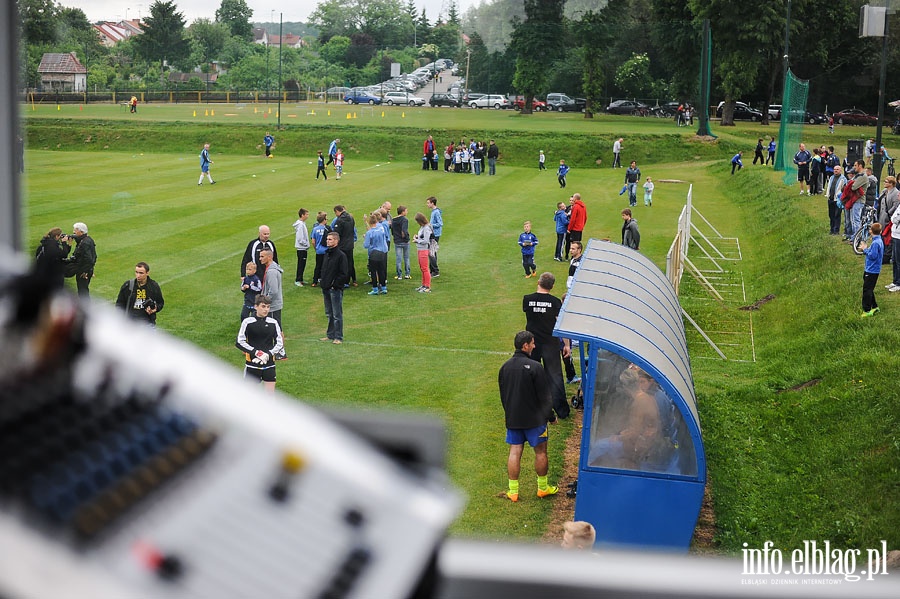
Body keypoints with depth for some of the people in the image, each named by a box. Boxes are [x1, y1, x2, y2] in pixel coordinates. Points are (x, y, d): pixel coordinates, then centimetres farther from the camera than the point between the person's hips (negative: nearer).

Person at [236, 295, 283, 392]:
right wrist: (256, 352, -15)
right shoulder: (247, 322, -4)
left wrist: (268, 354, -11)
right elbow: (239, 342, -5)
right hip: (252, 363, -2)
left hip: (269, 364, 2)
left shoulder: (273, 323, 3)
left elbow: (279, 343, 5)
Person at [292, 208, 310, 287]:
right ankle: (298, 280, 0)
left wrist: (307, 245, 15)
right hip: (301, 248, -10)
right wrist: (306, 244, -12)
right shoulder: (300, 224, -18)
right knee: (301, 265, -5)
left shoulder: (302, 223, 12)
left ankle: (300, 279, 20)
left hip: (303, 248, 10)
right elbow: (300, 238, -22)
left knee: (302, 265, 14)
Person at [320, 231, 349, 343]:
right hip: (326, 288, 8)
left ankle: (338, 337, 1)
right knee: (329, 314, 15)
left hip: (335, 289, -8)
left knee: (337, 314, -3)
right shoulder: (327, 254, 13)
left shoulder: (341, 255, -12)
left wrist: (335, 284, -15)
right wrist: (322, 281, 11)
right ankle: (330, 334, 24)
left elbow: (344, 274, -14)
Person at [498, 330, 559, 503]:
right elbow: (544, 396, -12)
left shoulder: (505, 367, 2)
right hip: (534, 418, -5)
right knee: (540, 452, 10)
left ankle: (513, 491, 10)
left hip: (512, 418, 5)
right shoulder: (534, 367, -17)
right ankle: (543, 488, 21)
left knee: (514, 452, 8)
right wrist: (551, 417, -1)